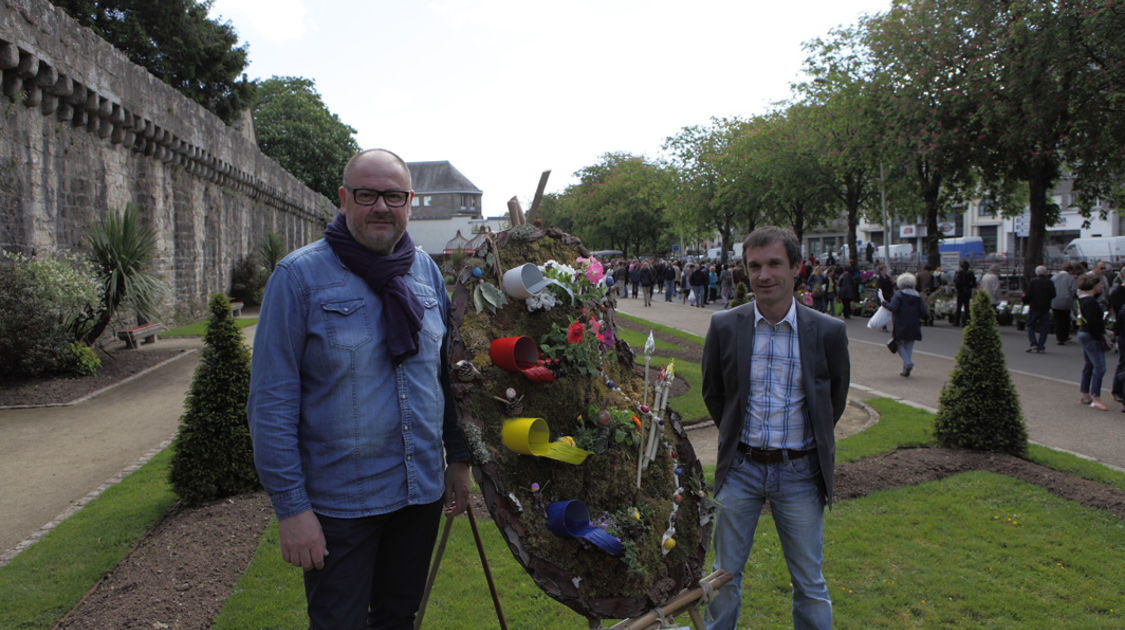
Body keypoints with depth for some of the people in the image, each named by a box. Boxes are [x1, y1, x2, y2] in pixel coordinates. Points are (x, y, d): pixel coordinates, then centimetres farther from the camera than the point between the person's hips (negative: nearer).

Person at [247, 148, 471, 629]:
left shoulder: (426, 271, 4)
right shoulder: (300, 275, -12)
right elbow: (272, 402, -13)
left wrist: (458, 458, 9)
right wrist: (291, 507, -14)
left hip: (421, 491, 5)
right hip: (339, 502, -4)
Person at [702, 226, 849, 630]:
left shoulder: (828, 332, -8)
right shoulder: (724, 327, -7)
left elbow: (836, 398, 8)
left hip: (800, 472, 0)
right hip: (740, 468, 1)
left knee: (809, 584, 12)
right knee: (726, 574, 14)